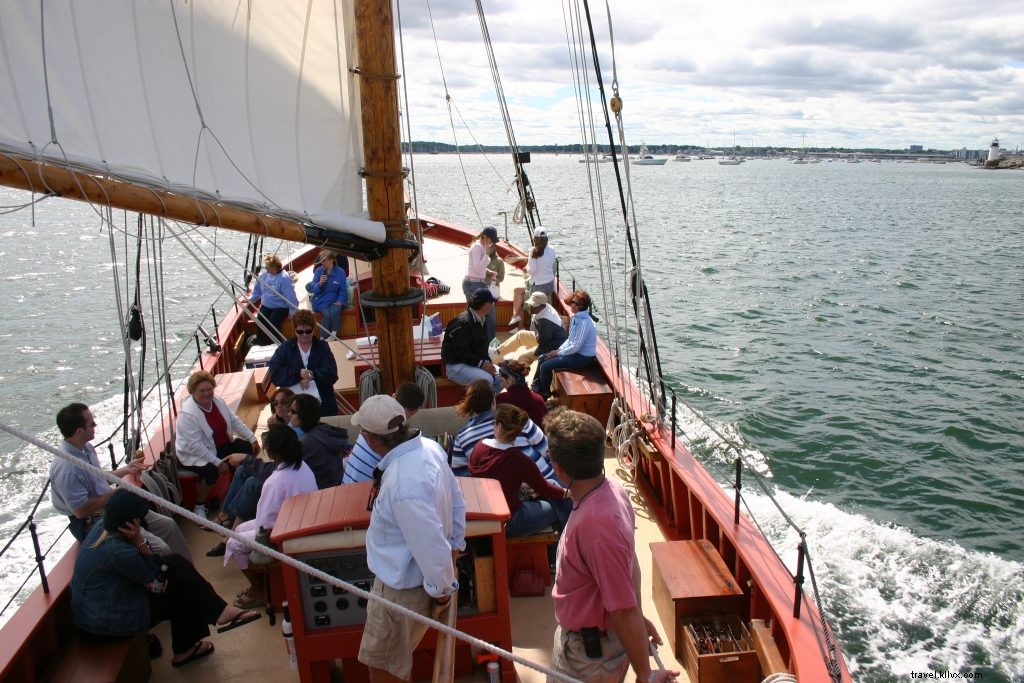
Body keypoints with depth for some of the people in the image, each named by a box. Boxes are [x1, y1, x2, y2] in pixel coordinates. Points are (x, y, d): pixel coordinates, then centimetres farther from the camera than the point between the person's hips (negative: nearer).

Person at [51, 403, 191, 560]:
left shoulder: (86, 447, 2)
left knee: (168, 525, 7)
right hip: (93, 524, -9)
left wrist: (125, 470, 9)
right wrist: (116, 492, -18)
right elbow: (80, 510, -25)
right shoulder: (66, 467, -27)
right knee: (160, 549, -19)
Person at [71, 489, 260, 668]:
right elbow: (151, 575, -14)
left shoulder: (102, 528, -4)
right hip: (106, 619, -8)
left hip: (95, 604, 8)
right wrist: (139, 540, -25)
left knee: (175, 564, 5)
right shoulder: (117, 550, -32)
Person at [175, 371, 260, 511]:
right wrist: (218, 462, -28)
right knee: (210, 471, -35)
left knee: (249, 449, -2)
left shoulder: (218, 401, -3)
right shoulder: (187, 414, -26)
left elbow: (235, 422, 7)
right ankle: (199, 506, -11)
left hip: (222, 445, 8)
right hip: (194, 455, -8)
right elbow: (195, 446, -28)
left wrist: (253, 439, 0)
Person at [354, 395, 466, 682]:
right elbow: (457, 500, 4)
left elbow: (430, 543, -31)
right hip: (407, 574, 9)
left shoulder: (403, 484, -37)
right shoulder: (429, 447, -9)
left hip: (401, 588, -9)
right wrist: (456, 545, 15)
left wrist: (442, 588, -14)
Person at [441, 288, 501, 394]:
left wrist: (487, 361, -1)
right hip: (456, 366, -10)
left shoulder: (478, 321, 9)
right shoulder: (462, 323, -22)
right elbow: (461, 352, -24)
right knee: (487, 380, -29)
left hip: (476, 362, 10)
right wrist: (481, 363, -24)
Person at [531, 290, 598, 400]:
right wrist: (559, 349, 1)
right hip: (574, 350, 10)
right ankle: (535, 387, 17)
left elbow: (576, 347, -25)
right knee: (542, 358, 9)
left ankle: (545, 393, 7)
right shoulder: (576, 317, 4)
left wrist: (558, 353, -14)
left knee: (546, 366, -15)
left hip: (583, 357, -10)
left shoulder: (584, 323, -26)